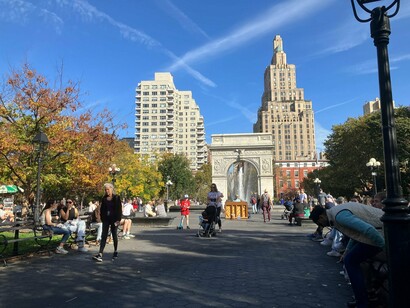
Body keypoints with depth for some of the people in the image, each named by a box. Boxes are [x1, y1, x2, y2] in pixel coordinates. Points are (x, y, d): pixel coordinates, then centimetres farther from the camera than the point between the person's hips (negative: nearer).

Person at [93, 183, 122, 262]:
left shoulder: (116, 198, -5)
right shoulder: (104, 198, 6)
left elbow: (119, 209, -7)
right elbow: (102, 209, 10)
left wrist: (118, 220, -13)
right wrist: (102, 218, 2)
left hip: (114, 219, -3)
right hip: (106, 219, 3)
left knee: (114, 235, 8)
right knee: (104, 236, -3)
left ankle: (115, 252, 24)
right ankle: (100, 254, -9)